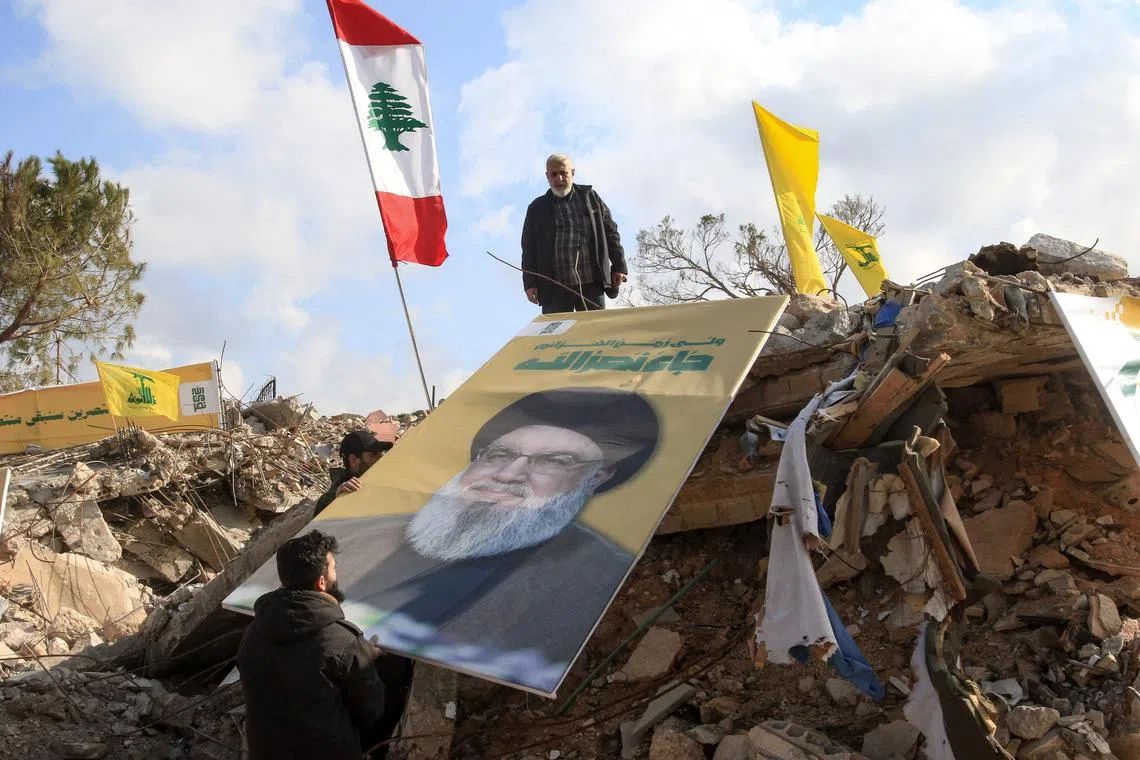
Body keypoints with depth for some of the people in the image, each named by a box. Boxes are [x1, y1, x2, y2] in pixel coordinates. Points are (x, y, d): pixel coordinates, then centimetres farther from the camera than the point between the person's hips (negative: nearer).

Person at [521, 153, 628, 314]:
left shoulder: (590, 196, 15)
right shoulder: (537, 208, 14)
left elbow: (610, 232, 14)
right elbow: (529, 250, 10)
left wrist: (619, 266, 5)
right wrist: (530, 283, -1)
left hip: (592, 284, 1)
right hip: (555, 287, -1)